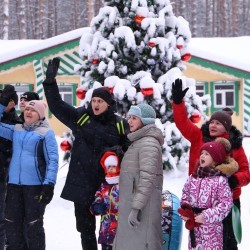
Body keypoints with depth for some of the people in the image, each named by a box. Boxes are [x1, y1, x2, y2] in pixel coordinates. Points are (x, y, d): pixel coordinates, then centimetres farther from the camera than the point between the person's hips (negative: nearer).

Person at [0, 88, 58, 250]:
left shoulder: (46, 133, -3)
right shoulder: (16, 130, 12)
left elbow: (53, 160, -8)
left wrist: (49, 184, -17)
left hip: (35, 185, -5)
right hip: (14, 183, 5)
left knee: (34, 224, 2)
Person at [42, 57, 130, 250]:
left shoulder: (120, 124, 1)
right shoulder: (80, 117, 5)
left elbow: (130, 150, 7)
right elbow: (56, 105, 4)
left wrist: (120, 151, -15)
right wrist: (50, 80, -4)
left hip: (108, 184, -2)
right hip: (82, 183, 2)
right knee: (85, 226, 11)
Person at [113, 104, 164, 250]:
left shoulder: (148, 143, -13)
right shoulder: (138, 142, 18)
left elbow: (147, 178, -20)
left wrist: (136, 208, -23)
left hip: (142, 206, -10)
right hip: (131, 204, 10)